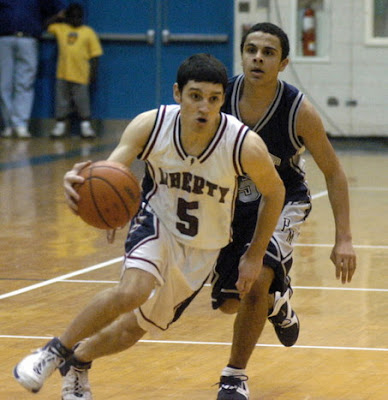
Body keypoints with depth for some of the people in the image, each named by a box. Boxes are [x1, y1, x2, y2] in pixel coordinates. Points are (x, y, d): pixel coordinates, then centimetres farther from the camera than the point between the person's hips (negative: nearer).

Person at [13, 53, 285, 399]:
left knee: (135, 328, 9)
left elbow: (275, 192, -9)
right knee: (133, 291, -31)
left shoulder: (246, 146, -27)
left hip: (203, 250, 1)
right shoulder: (150, 126, -24)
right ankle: (56, 351, -9)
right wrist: (80, 181, -53)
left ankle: (79, 360, 40)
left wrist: (255, 255, -5)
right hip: (157, 224, -1)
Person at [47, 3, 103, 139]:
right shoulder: (60, 29, 10)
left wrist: (93, 72, -4)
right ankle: (60, 126, 14)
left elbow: (95, 54, 2)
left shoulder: (88, 32, 3)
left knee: (82, 101, 2)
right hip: (63, 73, 2)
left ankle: (86, 127, 9)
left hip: (81, 75, -2)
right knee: (62, 100, 6)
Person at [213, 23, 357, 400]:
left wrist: (343, 239, -19)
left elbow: (333, 172, -14)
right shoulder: (220, 96, -20)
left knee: (256, 279, -27)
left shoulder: (298, 111, -25)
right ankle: (276, 302, 50)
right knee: (228, 302, 13)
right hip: (234, 202, 4)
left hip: (282, 203, -3)